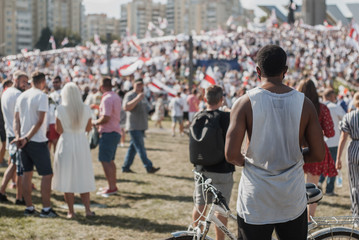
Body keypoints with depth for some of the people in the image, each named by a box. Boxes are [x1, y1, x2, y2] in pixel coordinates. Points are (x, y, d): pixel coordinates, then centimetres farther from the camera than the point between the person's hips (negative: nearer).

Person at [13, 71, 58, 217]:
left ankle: (29, 208, 15)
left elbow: (16, 120, 7)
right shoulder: (42, 96, -9)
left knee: (27, 174, 11)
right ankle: (46, 209, -2)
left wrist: (18, 136, -3)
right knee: (47, 174, -1)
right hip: (38, 141, -7)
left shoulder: (21, 96, 11)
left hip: (24, 141, 7)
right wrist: (27, 138, -16)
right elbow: (40, 121, -16)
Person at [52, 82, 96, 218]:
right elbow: (88, 128, 4)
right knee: (83, 178, 13)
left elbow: (59, 130, -7)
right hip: (82, 143, 2)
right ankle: (87, 209, 8)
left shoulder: (60, 109, -10)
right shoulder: (86, 109, -3)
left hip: (66, 143, -2)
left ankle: (71, 211, 7)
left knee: (67, 178, 6)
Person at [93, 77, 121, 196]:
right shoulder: (116, 96, 14)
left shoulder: (107, 98, -17)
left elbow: (106, 118, -23)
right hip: (116, 131, 10)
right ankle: (113, 185, 23)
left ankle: (111, 187, -7)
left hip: (108, 133, -10)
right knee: (110, 160, 17)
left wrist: (95, 122, -6)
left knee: (105, 160, -7)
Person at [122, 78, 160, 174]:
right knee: (140, 147, -9)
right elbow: (126, 107, -25)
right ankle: (149, 167, -11)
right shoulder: (130, 95, -9)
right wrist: (137, 98, -30)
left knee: (133, 147, 10)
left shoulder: (142, 96, 19)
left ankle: (125, 167, 15)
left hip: (141, 126, 9)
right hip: (133, 126, -9)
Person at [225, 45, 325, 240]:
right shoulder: (304, 103, -4)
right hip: (293, 202, 2)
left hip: (255, 202, -2)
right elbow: (318, 154, -1)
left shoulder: (245, 103, -10)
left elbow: (231, 155, -14)